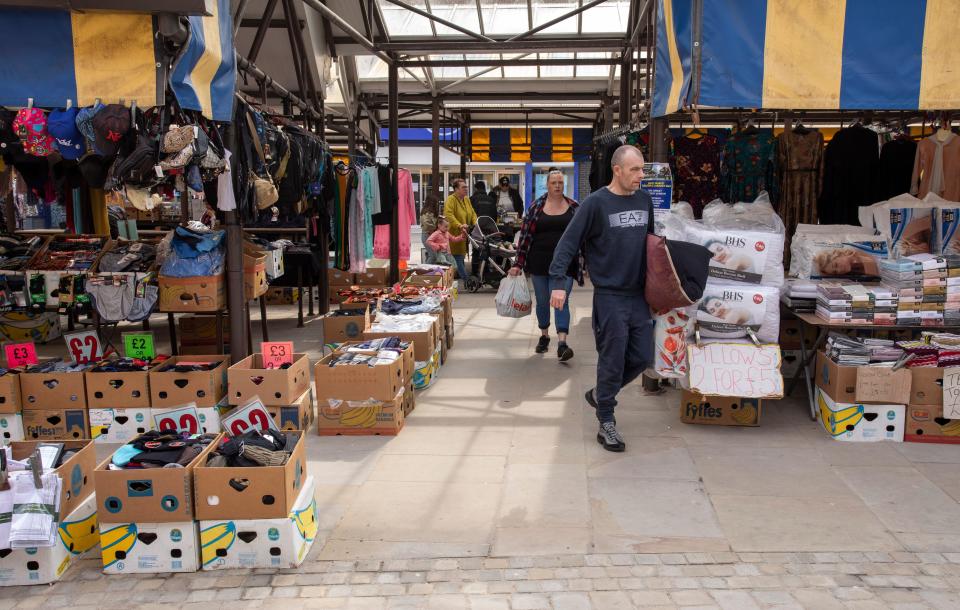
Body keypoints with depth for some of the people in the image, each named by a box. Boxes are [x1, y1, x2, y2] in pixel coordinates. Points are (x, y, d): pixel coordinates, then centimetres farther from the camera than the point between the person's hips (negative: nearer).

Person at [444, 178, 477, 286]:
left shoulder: (467, 199, 16)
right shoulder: (450, 200, -11)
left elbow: (473, 213, 20)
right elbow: (449, 215, -24)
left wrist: (476, 223, 2)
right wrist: (459, 225, -32)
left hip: (464, 235, 8)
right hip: (454, 235, -8)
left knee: (461, 256, 12)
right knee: (458, 257, -10)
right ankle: (465, 281, -12)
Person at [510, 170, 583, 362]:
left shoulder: (574, 207, 3)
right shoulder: (536, 207, 2)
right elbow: (525, 235, 2)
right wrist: (519, 264, -2)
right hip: (540, 263, 1)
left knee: (561, 301, -9)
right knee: (542, 301, 12)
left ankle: (562, 343, -12)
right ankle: (544, 336, 31)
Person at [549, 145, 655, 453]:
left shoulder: (645, 200, 8)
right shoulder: (596, 203, -10)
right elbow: (567, 243, -11)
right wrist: (558, 283, -19)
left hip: (639, 295, 6)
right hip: (609, 296, -6)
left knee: (642, 357, 10)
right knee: (612, 361, -1)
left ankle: (600, 394, 33)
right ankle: (606, 424, 15)